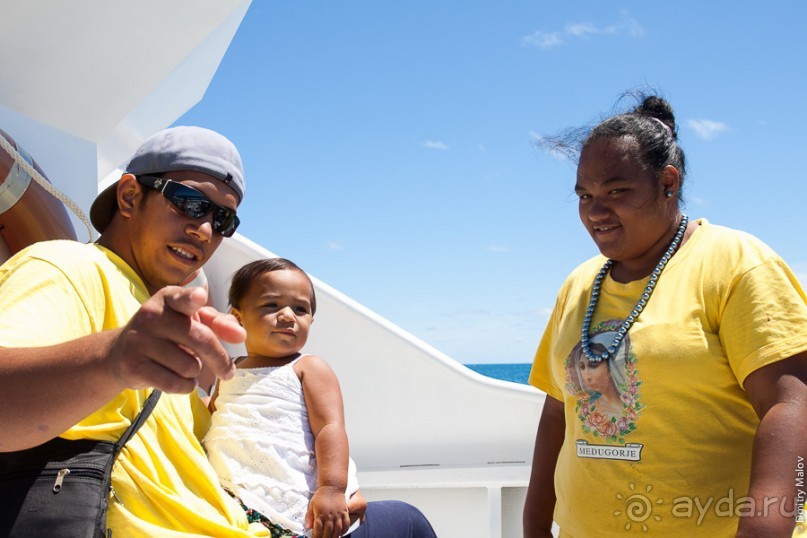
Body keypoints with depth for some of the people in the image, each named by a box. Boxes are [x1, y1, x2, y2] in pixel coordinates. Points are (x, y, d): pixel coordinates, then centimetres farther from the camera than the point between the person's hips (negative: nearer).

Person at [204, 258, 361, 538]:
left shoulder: (309, 368, 3)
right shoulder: (229, 372, 21)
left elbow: (330, 428, -8)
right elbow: (204, 424, 31)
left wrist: (332, 489, -20)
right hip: (223, 496, 5)